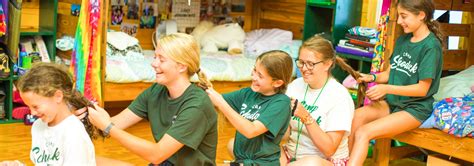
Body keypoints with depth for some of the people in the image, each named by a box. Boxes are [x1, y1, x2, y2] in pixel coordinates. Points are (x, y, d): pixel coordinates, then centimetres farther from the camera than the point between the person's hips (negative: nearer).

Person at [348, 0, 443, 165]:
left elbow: (422, 89, -15)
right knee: (357, 115, -23)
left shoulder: (431, 46, -13)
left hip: (415, 108, -7)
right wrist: (371, 77, -6)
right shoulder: (402, 40, 10)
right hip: (392, 102, 7)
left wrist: (387, 89, -22)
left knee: (363, 133, -26)